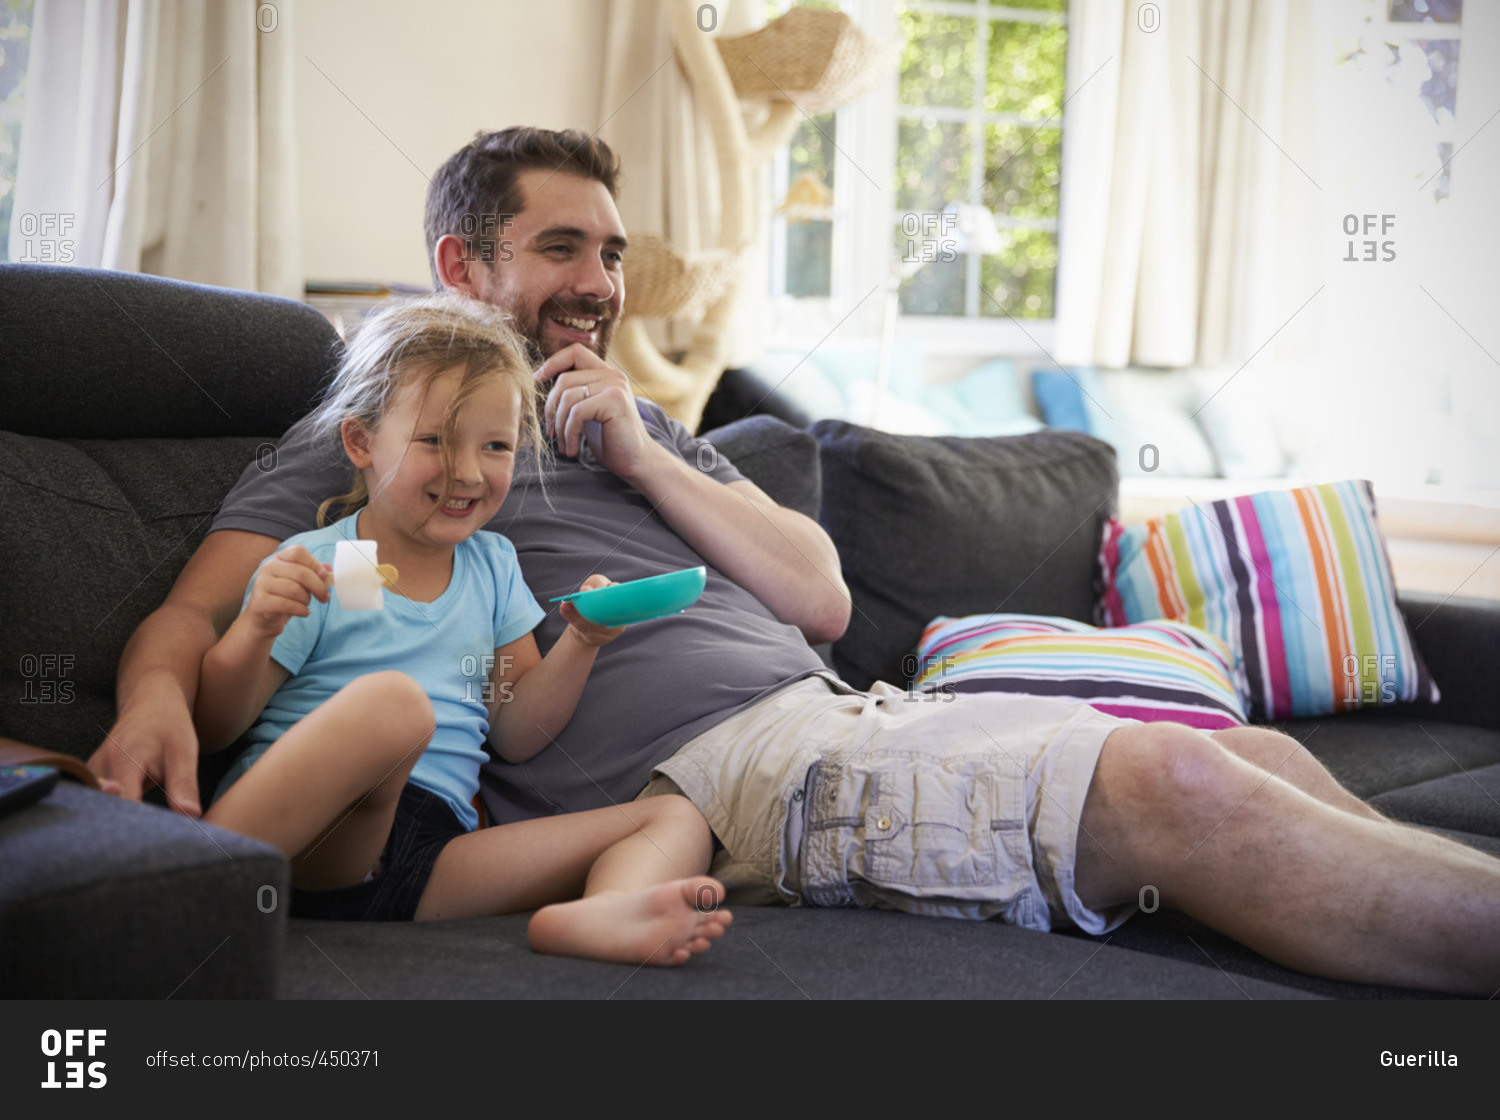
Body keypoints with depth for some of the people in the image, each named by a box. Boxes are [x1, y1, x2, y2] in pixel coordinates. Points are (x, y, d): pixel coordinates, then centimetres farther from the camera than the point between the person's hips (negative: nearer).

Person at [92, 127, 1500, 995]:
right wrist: (158, 696, -22)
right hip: (708, 767, -8)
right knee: (1179, 787, -25)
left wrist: (642, 459, 6)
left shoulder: (638, 423, 28)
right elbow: (195, 611, 3)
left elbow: (822, 601, 18)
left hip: (841, 719, 8)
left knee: (1258, 755, -6)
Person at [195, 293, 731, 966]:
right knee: (392, 700, -35)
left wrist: (580, 645, 3)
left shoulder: (493, 565, 19)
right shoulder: (313, 568, 2)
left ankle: (600, 914, -42)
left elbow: (513, 736, 19)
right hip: (303, 844, -5)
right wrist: (256, 630, -19)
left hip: (434, 850, 6)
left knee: (677, 820, -7)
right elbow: (214, 728, 0)